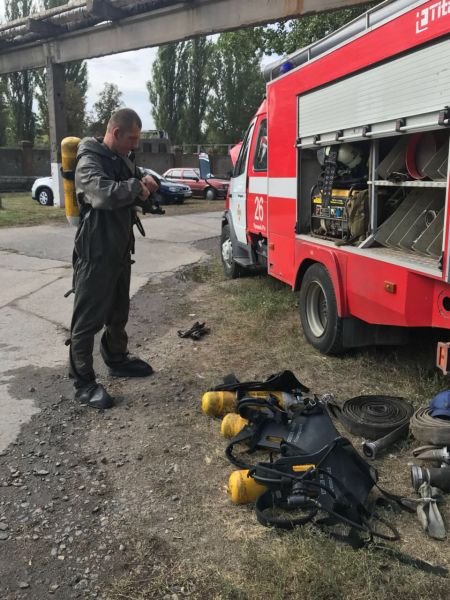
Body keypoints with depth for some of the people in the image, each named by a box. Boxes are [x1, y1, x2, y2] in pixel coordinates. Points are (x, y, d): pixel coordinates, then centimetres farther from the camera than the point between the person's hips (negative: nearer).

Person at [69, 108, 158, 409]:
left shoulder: (124, 160, 14)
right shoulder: (89, 161, -15)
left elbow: (134, 196, 25)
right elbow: (104, 194, -34)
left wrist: (147, 188, 2)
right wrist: (137, 186, -20)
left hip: (120, 249, 9)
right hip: (95, 253, -9)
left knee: (118, 311, 21)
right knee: (88, 318, -2)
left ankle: (117, 359, 39)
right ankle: (84, 382, 6)